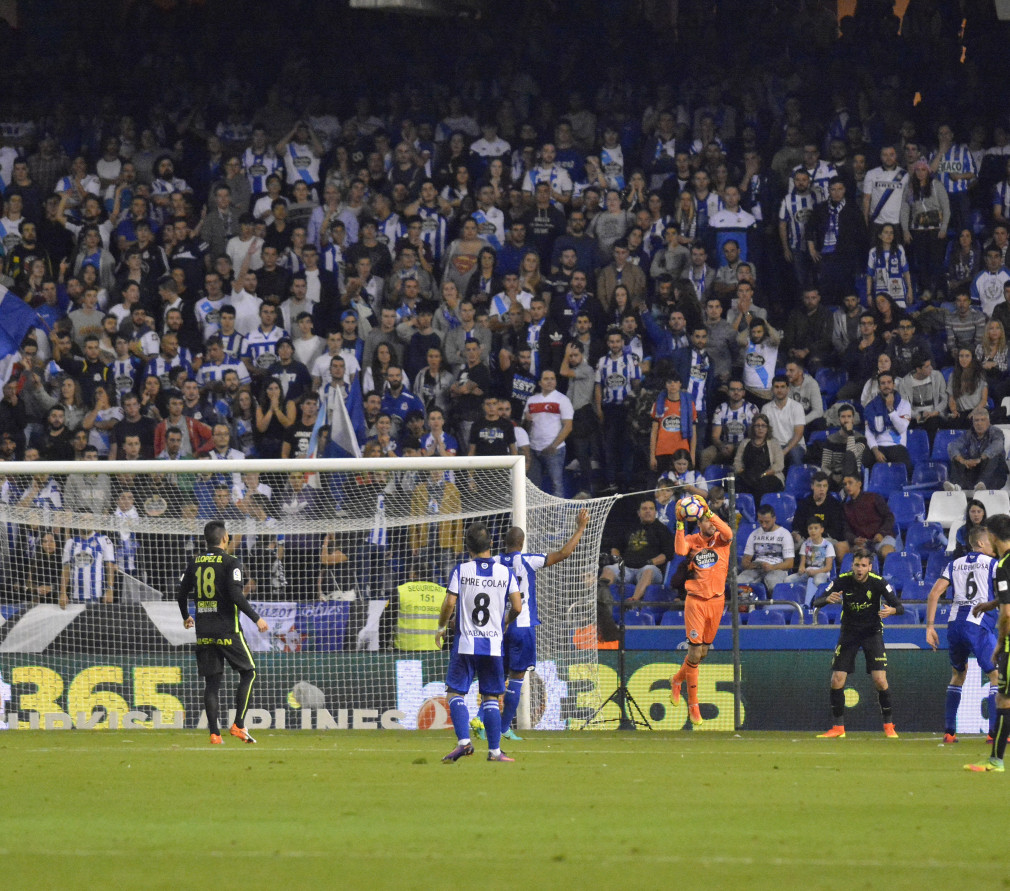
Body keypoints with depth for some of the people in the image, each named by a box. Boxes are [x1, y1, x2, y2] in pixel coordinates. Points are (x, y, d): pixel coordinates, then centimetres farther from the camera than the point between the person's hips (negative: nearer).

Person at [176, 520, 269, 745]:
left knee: (211, 682, 7)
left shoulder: (195, 563, 8)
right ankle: (238, 725, -2)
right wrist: (256, 619, -8)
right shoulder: (230, 563, -9)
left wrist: (186, 617, 31)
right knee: (248, 672, 9)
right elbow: (236, 595, -18)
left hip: (204, 632, 5)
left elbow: (181, 593, 13)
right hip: (228, 630, -5)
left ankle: (214, 733, 1)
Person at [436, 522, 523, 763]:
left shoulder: (461, 571, -4)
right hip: (494, 644, 2)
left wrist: (441, 627, 8)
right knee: (491, 698, 9)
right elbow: (517, 607, -2)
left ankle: (463, 741, -15)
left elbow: (449, 603, -10)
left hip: (465, 644, -2)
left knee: (454, 693, 3)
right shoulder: (505, 573, 1)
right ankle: (494, 750, 5)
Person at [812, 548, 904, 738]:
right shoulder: (842, 581, -11)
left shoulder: (878, 583, -14)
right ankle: (838, 728, 5)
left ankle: (889, 726, 3)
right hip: (849, 633, 2)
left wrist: (891, 610, -36)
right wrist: (828, 599, -34)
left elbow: (899, 607, -12)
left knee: (880, 680, -13)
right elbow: (816, 603, -11)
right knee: (837, 680, -7)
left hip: (872, 632, -2)